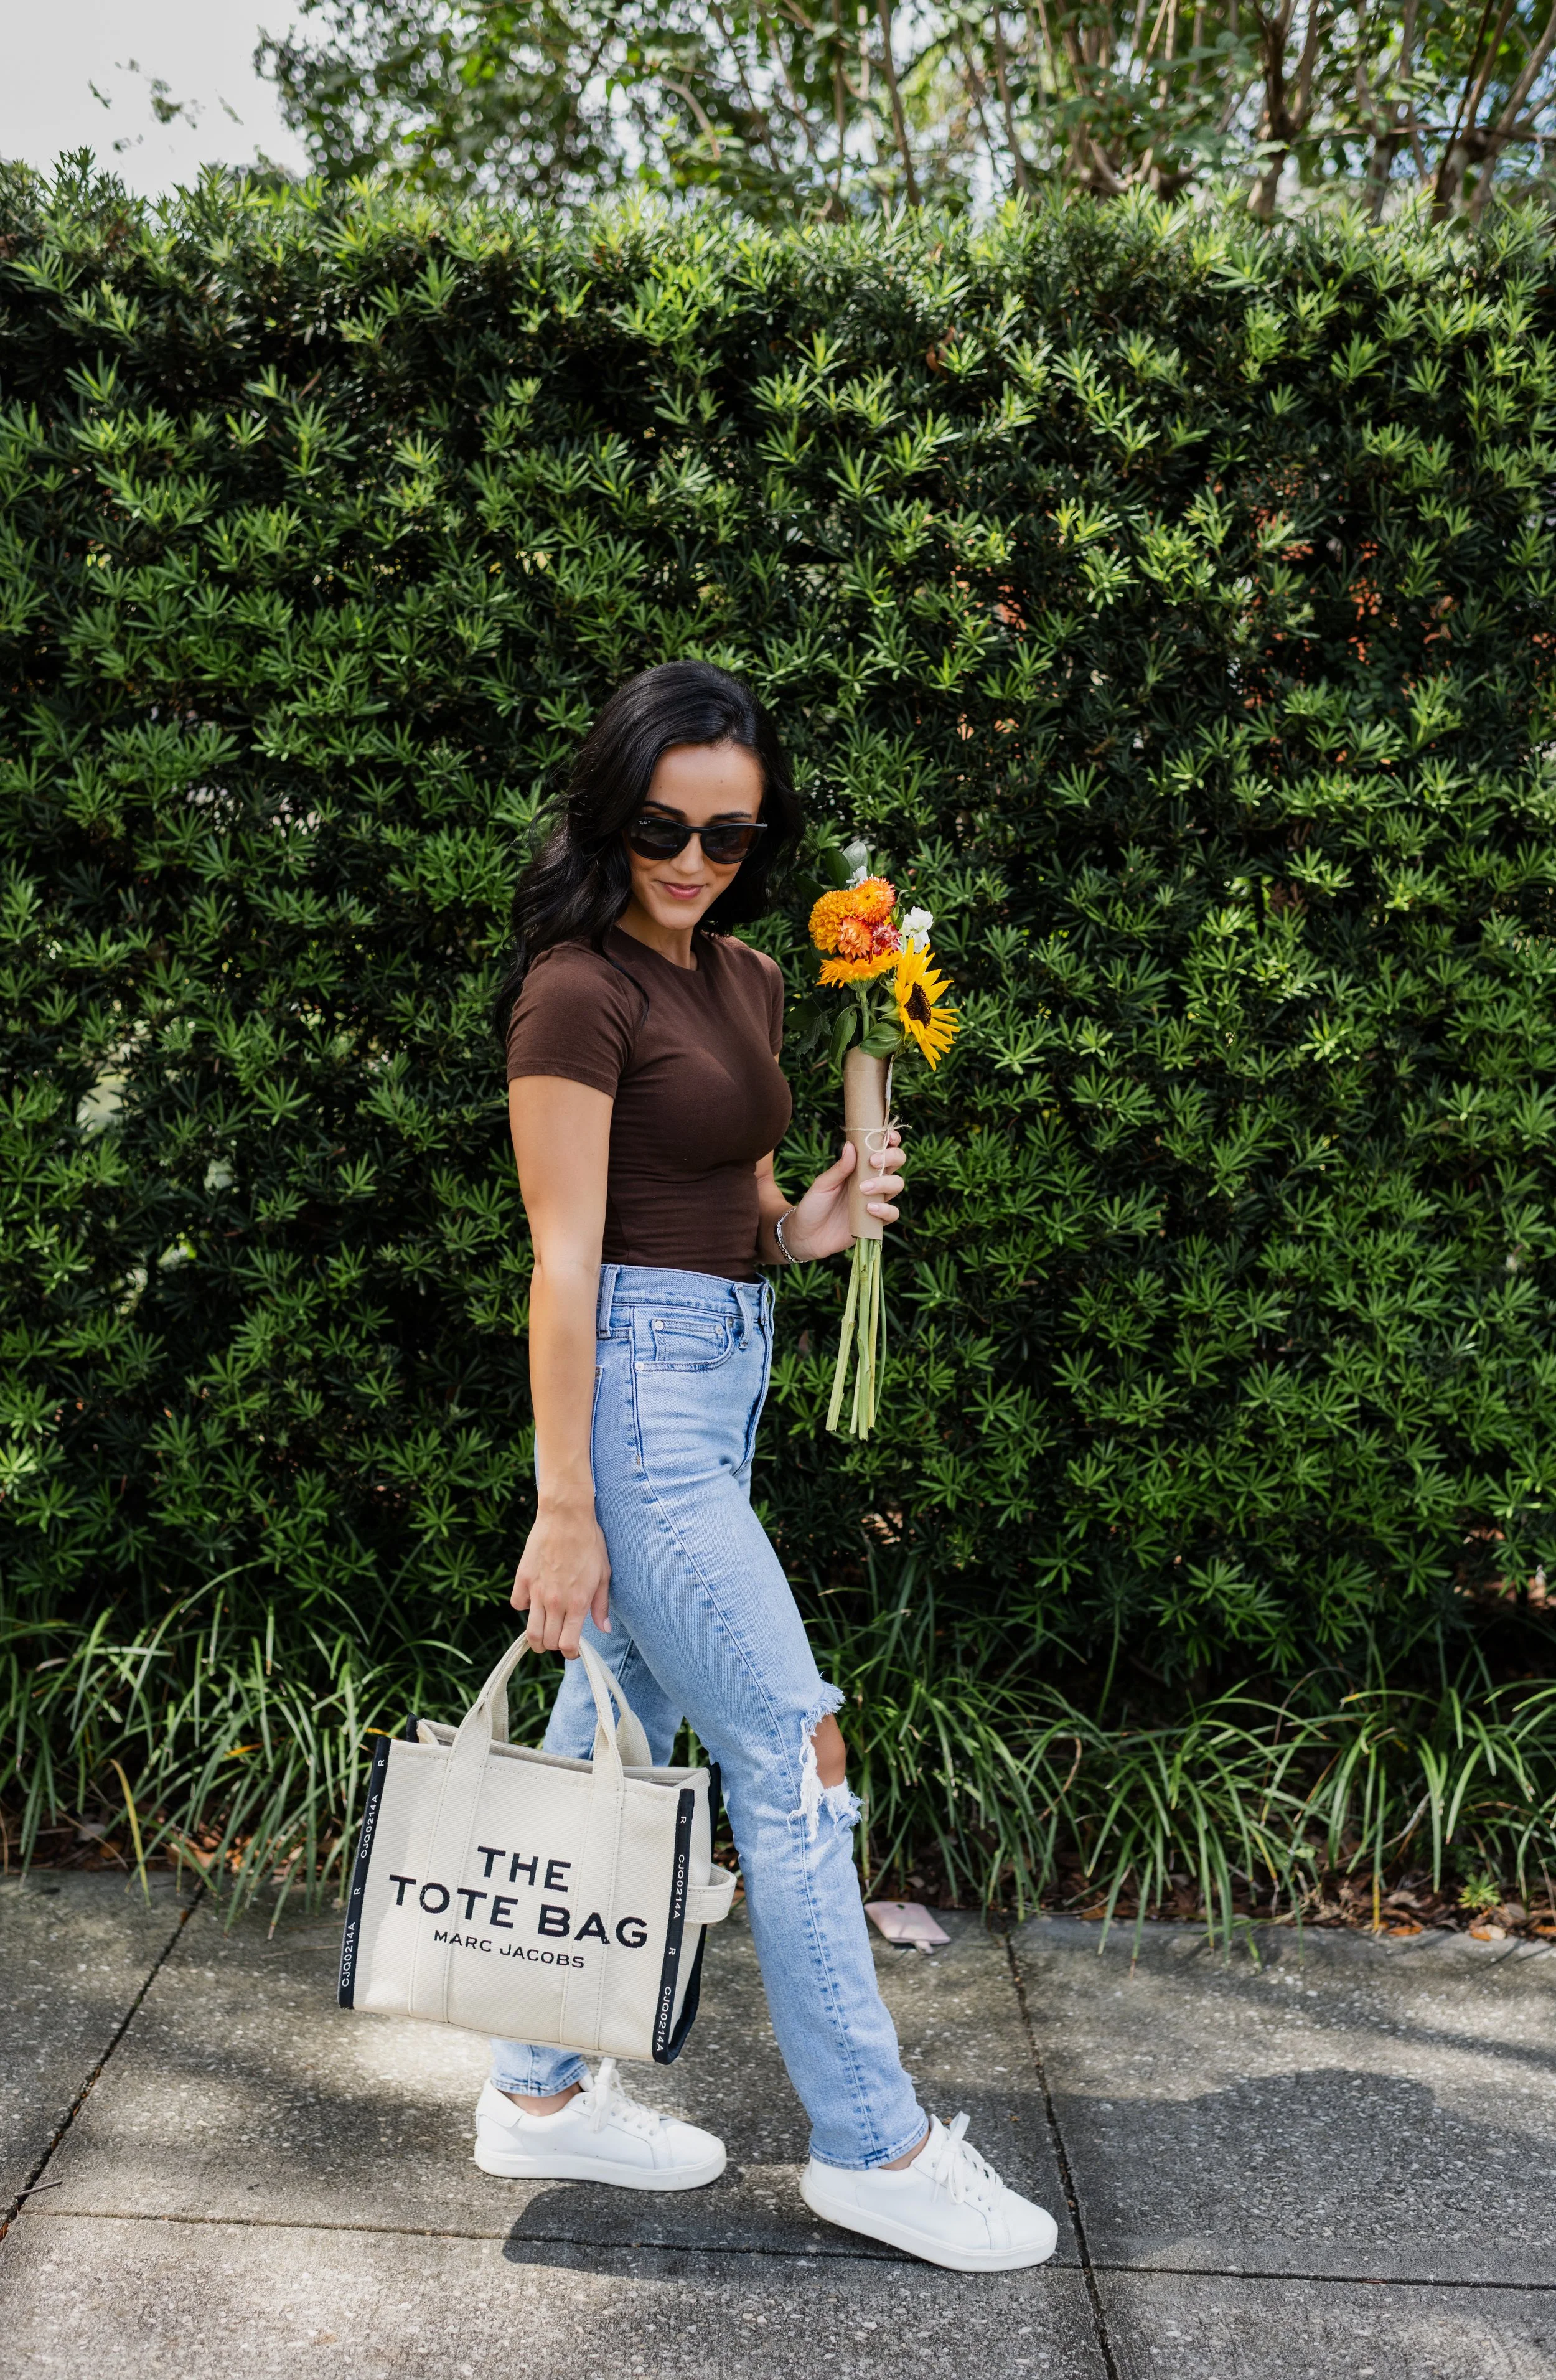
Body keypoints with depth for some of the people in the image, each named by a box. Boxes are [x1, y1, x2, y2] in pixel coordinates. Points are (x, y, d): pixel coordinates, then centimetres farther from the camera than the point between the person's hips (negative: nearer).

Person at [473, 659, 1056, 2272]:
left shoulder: (744, 979, 13)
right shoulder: (578, 988, -12)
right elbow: (566, 1259, -16)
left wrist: (809, 1225, -3)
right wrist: (565, 1508, -16)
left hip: (728, 1369, 8)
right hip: (636, 1382, -8)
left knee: (612, 1738, 15)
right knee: (792, 1754, -3)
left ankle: (540, 2095, 29)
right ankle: (873, 2148, 12)